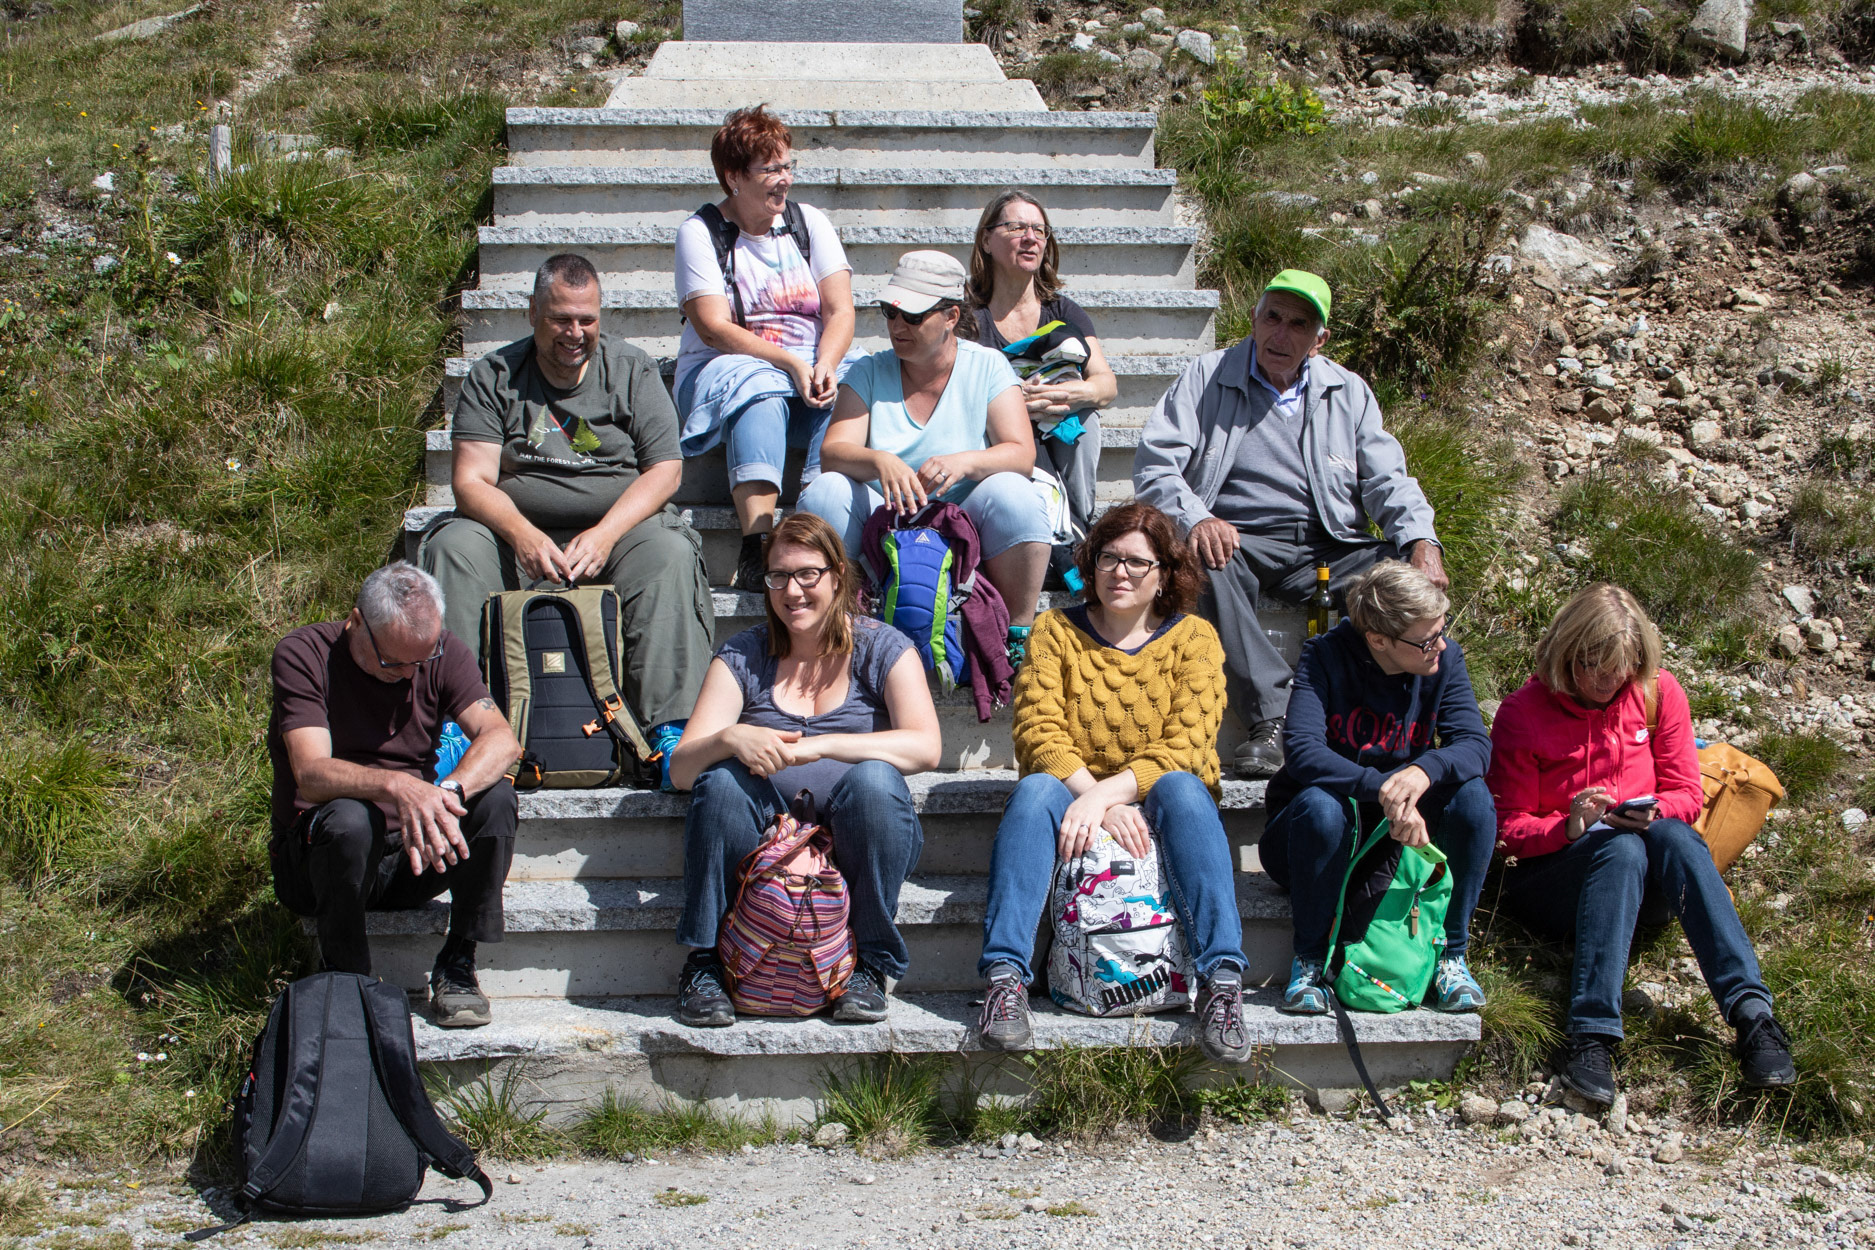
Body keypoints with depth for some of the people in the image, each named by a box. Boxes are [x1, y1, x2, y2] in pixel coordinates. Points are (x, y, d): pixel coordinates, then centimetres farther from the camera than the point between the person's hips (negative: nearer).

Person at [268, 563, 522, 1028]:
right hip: (318, 859, -3)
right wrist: (397, 785, -45)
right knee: (349, 819, -37)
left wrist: (447, 793, -37)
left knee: (496, 797, -22)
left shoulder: (443, 653, -2)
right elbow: (310, 774, -26)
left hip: (410, 854, 3)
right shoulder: (303, 655, -13)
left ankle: (457, 968, -13)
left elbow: (502, 740, -16)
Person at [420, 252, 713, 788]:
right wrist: (523, 534, -25)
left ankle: (670, 727, -35)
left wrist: (605, 534, -19)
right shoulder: (494, 376, 6)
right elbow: (470, 481, -4)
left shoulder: (631, 370, 7)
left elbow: (665, 469, -1)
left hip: (617, 528, 0)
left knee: (670, 553, -31)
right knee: (453, 547, -28)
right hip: (516, 531, 1)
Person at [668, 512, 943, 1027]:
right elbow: (682, 769, -3)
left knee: (874, 779, -31)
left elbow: (925, 747, -15)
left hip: (858, 845, -1)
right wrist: (730, 739, -26)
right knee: (723, 778, -27)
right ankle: (705, 963, -16)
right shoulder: (743, 656, 7)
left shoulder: (881, 647, 2)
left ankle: (870, 965, -17)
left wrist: (822, 745, -27)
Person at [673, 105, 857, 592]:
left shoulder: (809, 222, 11)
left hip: (812, 366, 3)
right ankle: (755, 548, -51)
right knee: (760, 390, -38)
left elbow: (840, 310, 1)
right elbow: (714, 329, -12)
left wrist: (824, 365, -20)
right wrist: (789, 362, -24)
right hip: (724, 368, -3)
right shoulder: (699, 233, -1)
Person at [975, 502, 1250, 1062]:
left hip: (1154, 807, 0)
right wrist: (1097, 799, -23)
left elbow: (1186, 747, -10)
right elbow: (1039, 733, -6)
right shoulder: (1055, 631, 6)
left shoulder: (1193, 637, 3)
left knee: (1181, 788, -33)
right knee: (1036, 789, -32)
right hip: (1073, 795, 1)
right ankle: (1006, 974, -41)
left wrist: (1109, 792, -26)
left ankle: (1221, 979, -42)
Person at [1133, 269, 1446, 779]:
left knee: (1411, 575, -25)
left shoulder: (1349, 393, 18)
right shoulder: (1206, 377, 10)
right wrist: (1196, 518, -22)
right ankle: (1270, 719, -38)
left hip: (1326, 549, 2)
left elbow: (1388, 482, 9)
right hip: (1237, 541, -2)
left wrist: (1422, 541, -12)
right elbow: (1155, 463, 0)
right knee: (1208, 561, -38)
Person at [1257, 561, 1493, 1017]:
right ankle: (1308, 961, -17)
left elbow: (1475, 743, -18)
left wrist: (1424, 771, -40)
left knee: (1472, 795, -24)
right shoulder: (1326, 656, -17)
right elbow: (1301, 750, -31)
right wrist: (1382, 789, -45)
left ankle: (1450, 954, -10)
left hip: (1393, 837, 3)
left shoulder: (1444, 659, -5)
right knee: (1322, 805, -38)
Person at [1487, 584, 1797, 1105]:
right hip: (1548, 877, -2)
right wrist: (1569, 827, -23)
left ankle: (1751, 1012, -47)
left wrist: (1654, 812, -18)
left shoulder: (1658, 693, 4)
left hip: (1643, 884, 2)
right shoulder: (1522, 713, -4)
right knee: (1620, 849, -35)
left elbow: (1687, 794, 6)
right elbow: (1508, 830, -3)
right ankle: (1590, 1035, -50)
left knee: (1674, 835, -32)